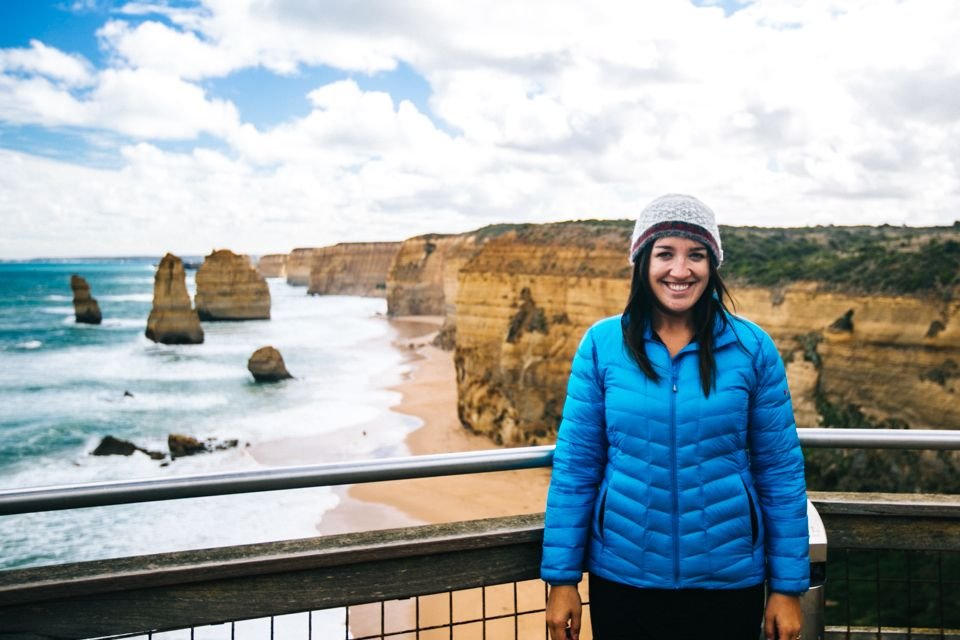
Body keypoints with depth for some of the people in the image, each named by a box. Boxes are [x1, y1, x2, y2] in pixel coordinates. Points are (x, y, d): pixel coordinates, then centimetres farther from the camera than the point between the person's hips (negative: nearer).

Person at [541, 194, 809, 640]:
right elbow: (575, 466, -3)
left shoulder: (752, 347, -6)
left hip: (728, 581, 0)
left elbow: (781, 472, -1)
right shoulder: (601, 344, -6)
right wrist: (562, 577, -2)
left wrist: (788, 586, 0)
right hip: (622, 578, 0)